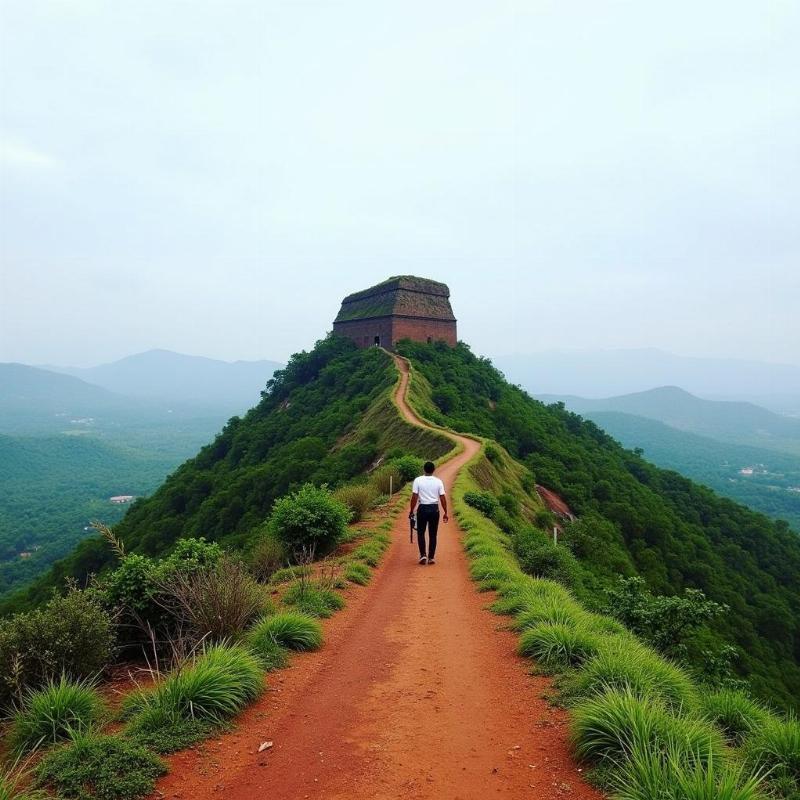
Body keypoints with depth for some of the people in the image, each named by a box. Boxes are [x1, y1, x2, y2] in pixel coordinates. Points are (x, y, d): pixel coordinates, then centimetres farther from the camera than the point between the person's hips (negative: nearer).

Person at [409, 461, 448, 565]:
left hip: (422, 508, -1)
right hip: (434, 509, 1)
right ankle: (431, 557, 12)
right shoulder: (438, 482, -2)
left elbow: (414, 497, -8)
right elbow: (443, 498, -3)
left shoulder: (418, 480, -6)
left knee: (421, 533, 12)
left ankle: (423, 555, 1)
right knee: (433, 534, 10)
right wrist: (445, 513, 4)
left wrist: (411, 510, 1)